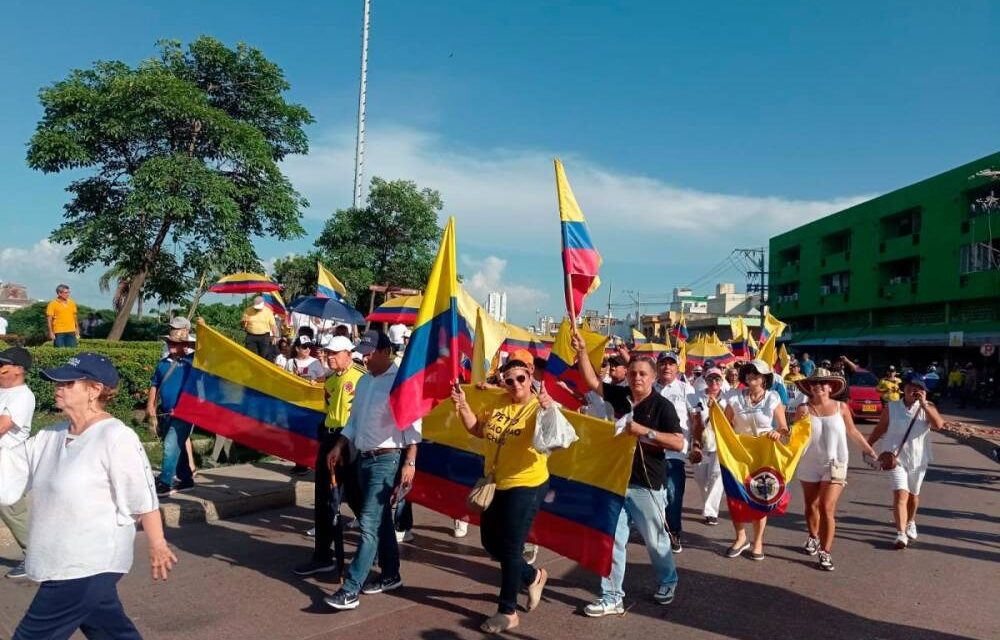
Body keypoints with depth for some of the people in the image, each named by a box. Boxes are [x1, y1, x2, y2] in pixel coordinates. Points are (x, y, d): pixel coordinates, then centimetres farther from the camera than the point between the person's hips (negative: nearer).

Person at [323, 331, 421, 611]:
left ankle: (350, 590, -6)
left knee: (369, 523, -8)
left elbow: (412, 424, -15)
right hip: (364, 458, 8)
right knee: (381, 521, 16)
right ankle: (390, 575, 27)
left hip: (386, 459, -8)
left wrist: (410, 463, -20)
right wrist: (338, 447, 9)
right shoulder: (364, 381, 12)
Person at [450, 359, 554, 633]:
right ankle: (532, 577, 40)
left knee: (510, 548, 1)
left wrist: (549, 411, -44)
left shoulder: (539, 407, -15)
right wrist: (463, 405, 0)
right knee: (491, 543, 18)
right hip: (496, 484, 7)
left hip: (525, 485, -7)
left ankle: (507, 612, 17)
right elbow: (477, 429, 14)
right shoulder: (497, 404, 2)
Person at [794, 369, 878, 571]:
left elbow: (853, 432, 8)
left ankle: (825, 552, -2)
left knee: (827, 509, -8)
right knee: (811, 506, 17)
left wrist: (870, 452, 10)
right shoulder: (803, 409, -6)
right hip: (809, 465, 1)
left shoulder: (841, 407, -4)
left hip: (834, 465, -1)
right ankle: (813, 538, 40)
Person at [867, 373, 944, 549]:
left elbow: (939, 424, -20)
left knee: (913, 494, 19)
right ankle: (901, 534, -17)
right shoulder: (891, 408, -4)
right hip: (895, 457, -2)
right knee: (900, 494, -14)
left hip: (918, 459, 2)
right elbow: (880, 429, 4)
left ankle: (911, 523, 44)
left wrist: (924, 404, -23)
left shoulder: (928, 407, -2)